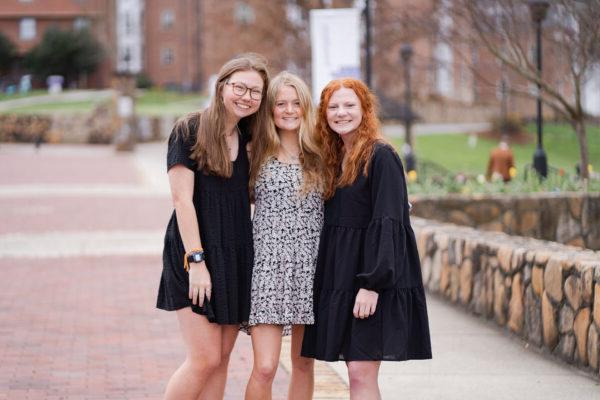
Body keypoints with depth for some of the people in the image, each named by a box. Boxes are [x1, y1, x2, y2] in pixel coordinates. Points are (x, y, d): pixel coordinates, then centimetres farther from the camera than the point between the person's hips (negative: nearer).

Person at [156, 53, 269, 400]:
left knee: (221, 360, 7)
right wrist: (196, 261, -17)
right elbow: (182, 199, -12)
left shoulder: (249, 140, 11)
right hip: (197, 252, -6)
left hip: (237, 255, 6)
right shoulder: (190, 131, -7)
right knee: (205, 359, -10)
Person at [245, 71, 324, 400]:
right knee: (264, 368, -11)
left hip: (310, 268, 2)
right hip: (269, 265, -2)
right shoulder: (258, 155, 4)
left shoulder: (320, 156, 6)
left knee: (304, 363, 9)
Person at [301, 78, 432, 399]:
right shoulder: (334, 160, 15)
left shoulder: (380, 157, -8)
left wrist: (372, 283, -21)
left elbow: (388, 224, -15)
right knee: (356, 372, 6)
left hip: (373, 281, -7)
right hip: (341, 277, 7)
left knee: (361, 373, -11)